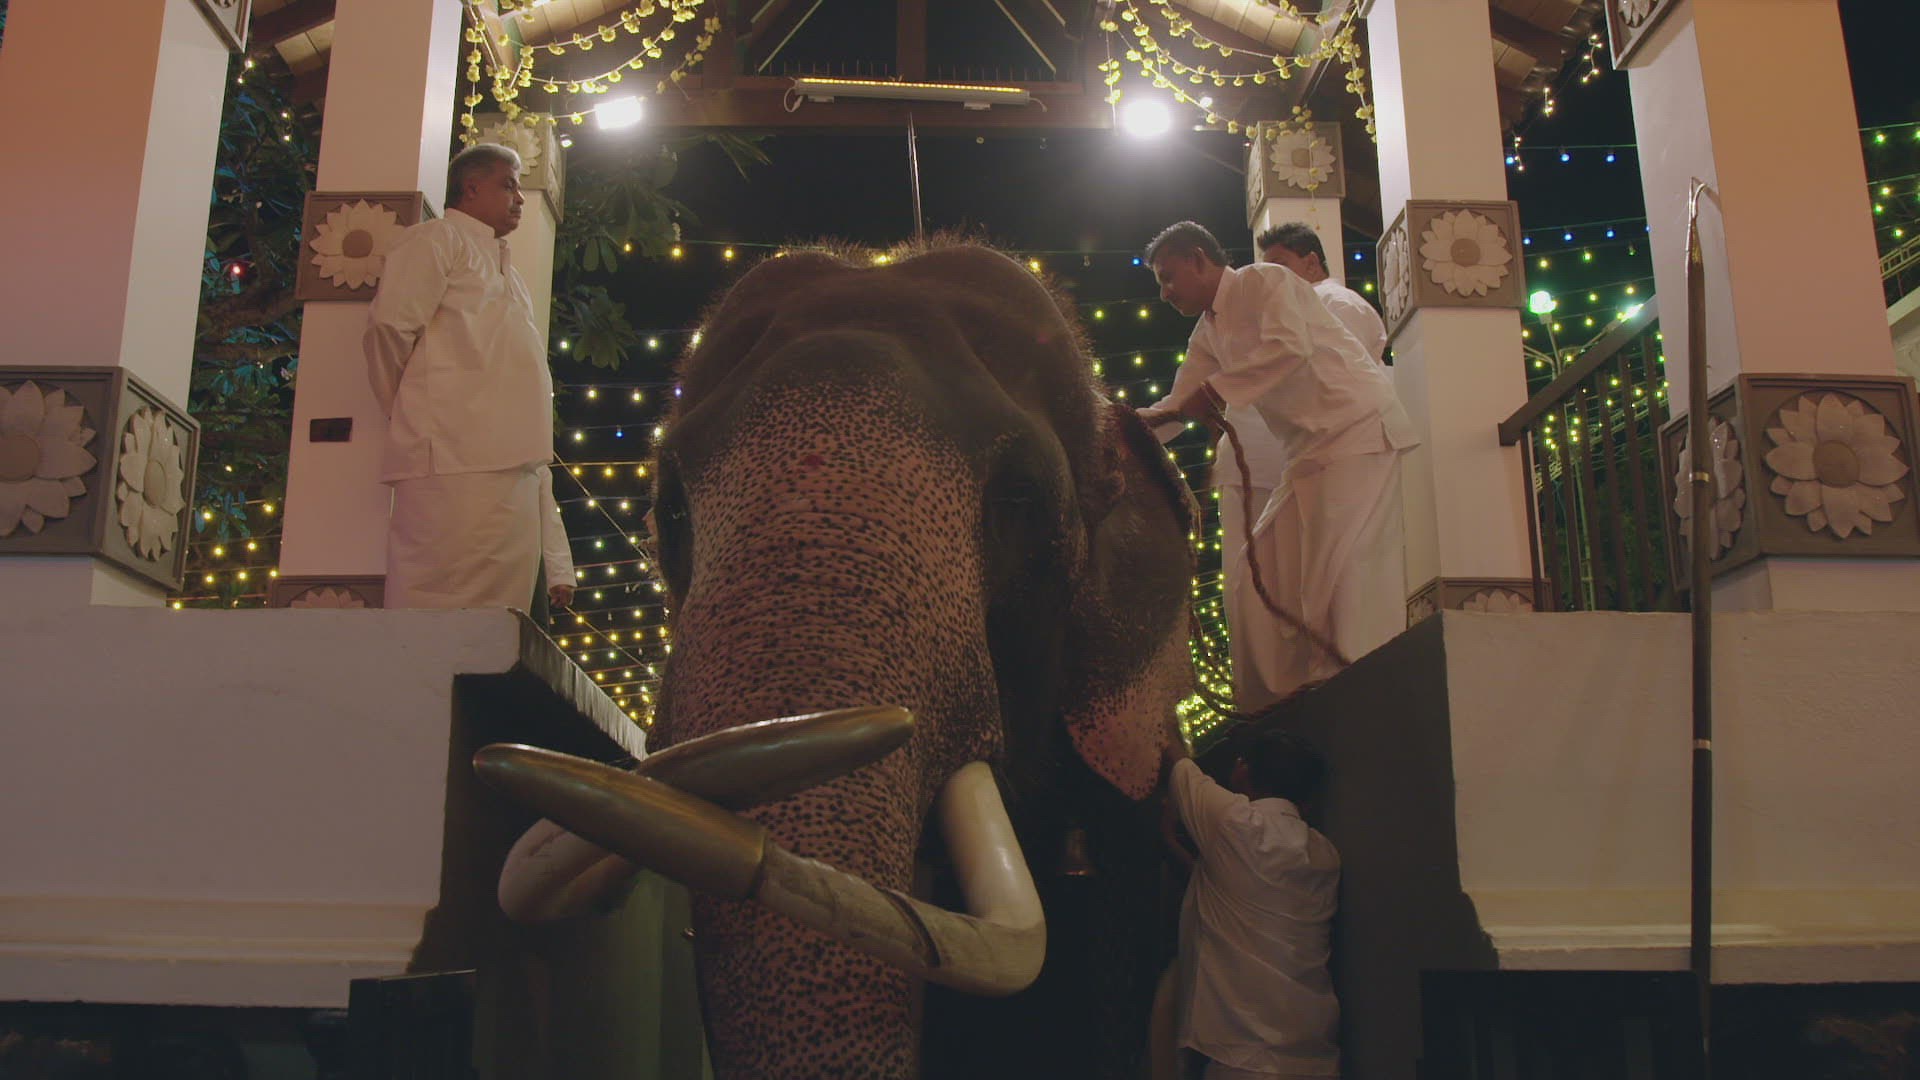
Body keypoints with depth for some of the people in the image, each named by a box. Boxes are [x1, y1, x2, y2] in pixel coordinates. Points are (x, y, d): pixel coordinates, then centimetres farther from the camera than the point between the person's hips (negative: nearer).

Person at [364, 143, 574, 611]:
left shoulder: (506, 273, 33)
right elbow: (389, 326, -8)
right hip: (458, 464, -8)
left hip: (518, 471, 8)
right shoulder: (439, 239, 8)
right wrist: (415, 420, 0)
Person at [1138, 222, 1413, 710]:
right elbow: (1179, 403, 20)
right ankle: (1275, 703, 9)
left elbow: (1289, 346, -24)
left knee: (1343, 573, -17)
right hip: (1308, 451, 9)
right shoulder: (1208, 330, 18)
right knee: (1261, 576, 5)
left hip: (1357, 430, -9)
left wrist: (1218, 390, -21)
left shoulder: (1263, 281, -7)